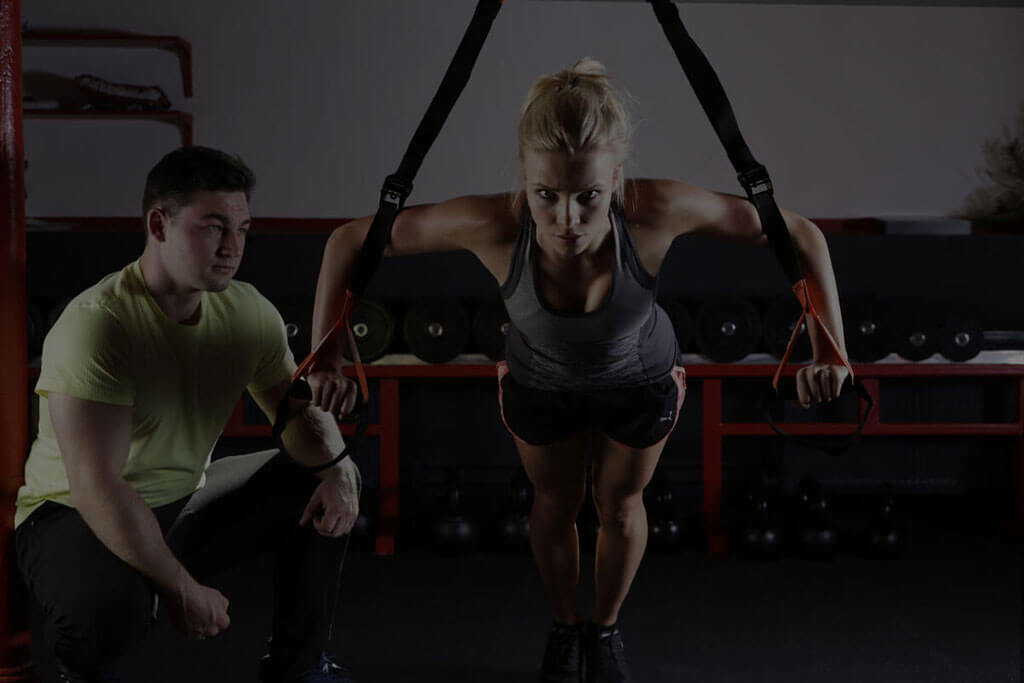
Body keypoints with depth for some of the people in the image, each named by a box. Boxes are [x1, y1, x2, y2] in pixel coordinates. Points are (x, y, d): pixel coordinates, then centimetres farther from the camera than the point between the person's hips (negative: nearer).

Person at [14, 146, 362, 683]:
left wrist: (336, 468, -18)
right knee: (109, 606, -38)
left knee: (322, 483, 0)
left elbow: (299, 410, 5)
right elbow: (98, 489, -31)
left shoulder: (248, 311, -6)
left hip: (184, 504, 7)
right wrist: (182, 589, -28)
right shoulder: (96, 325, -28)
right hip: (76, 518, -7)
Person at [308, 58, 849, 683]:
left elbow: (801, 234, -29)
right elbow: (349, 242, -28)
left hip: (640, 380, 0)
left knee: (620, 505, 23)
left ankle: (606, 628, 53)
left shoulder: (657, 210, -42)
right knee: (556, 504, 24)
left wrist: (829, 351, -33)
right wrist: (326, 358, -28)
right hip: (539, 383, 0)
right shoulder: (493, 225, -42)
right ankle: (565, 626, 54)